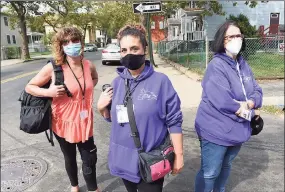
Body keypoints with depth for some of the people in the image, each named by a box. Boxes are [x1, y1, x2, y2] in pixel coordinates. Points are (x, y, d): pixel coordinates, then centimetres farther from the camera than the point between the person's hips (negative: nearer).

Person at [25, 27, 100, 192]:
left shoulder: (89, 65, -6)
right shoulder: (53, 68, -17)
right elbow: (29, 87, -5)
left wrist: (86, 90, 1)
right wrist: (48, 92, -23)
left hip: (85, 123, 2)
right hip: (64, 123, -2)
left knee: (90, 159, 10)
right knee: (70, 158, 20)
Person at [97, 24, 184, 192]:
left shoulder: (160, 81, -14)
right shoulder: (118, 82, -1)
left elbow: (174, 121, -9)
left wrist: (179, 155, -6)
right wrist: (101, 108, -10)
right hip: (124, 159, 5)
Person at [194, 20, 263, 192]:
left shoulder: (243, 64, 6)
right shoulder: (216, 66, -19)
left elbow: (257, 91, 5)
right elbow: (223, 102, -28)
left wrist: (248, 104, -18)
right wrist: (249, 113, -13)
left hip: (237, 130, 8)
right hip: (216, 131, -7)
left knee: (226, 166, 26)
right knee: (210, 173, 5)